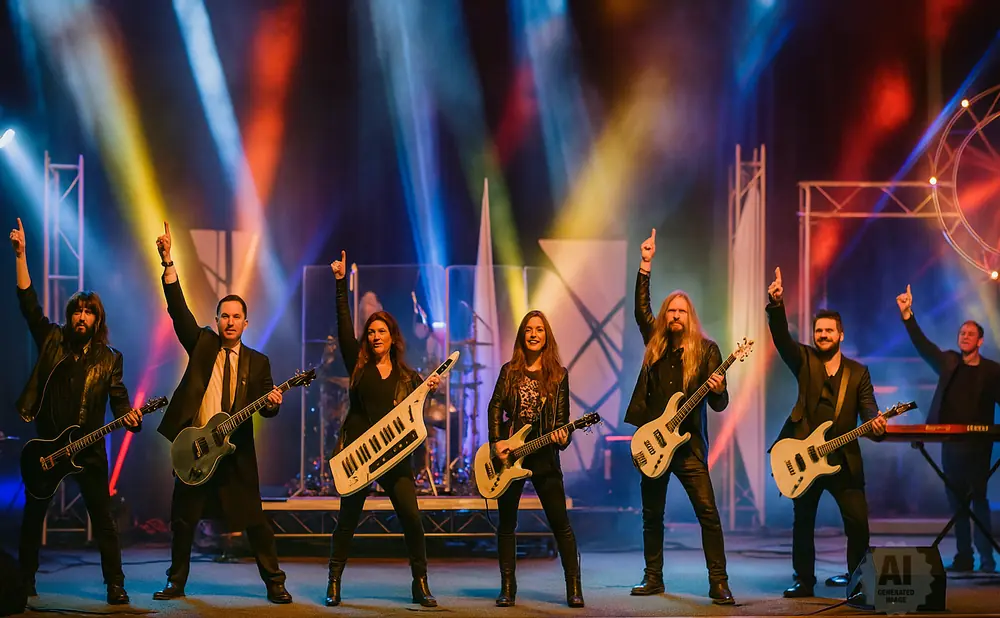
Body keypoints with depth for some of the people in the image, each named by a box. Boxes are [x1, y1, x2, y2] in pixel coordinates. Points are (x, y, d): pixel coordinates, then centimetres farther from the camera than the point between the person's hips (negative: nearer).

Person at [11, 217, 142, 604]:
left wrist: (128, 416, -22)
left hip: (88, 448, -1)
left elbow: (118, 397, 2)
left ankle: (115, 585, -1)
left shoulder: (109, 359, 5)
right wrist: (20, 254, -6)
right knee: (33, 514, 8)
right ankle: (25, 581, 19)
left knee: (102, 518, -4)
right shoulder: (52, 341, 6)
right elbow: (28, 301, 1)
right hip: (47, 444, 2)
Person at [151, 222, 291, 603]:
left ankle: (274, 583, 6)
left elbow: (265, 407, 5)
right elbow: (178, 309, -4)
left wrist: (272, 403, -21)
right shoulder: (202, 344, 6)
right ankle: (176, 582, 19)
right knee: (182, 519, 5)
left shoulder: (257, 362, 7)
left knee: (254, 520, -2)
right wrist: (168, 262, -14)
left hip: (235, 452, -1)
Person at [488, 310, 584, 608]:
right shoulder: (510, 371, 7)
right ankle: (507, 587, 12)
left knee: (560, 523, -5)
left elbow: (562, 417, 2)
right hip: (508, 453, 2)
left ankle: (574, 587, -2)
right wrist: (496, 442, -8)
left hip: (543, 454, -2)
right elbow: (496, 407, 4)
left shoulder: (558, 374, 3)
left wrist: (563, 438, -18)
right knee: (506, 524, 5)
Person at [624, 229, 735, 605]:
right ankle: (653, 578, 20)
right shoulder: (654, 343, 9)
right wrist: (646, 264, 0)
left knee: (708, 513, -11)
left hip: (688, 444, -4)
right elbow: (640, 307, 3)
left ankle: (718, 584, -10)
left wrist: (717, 391, -26)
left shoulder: (705, 349, -1)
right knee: (652, 515, 10)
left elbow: (720, 404, -2)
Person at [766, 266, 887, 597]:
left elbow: (868, 407, -2)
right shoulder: (804, 360, 6)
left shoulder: (858, 372, 8)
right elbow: (781, 336, -11)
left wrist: (876, 424, -26)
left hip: (844, 458, 0)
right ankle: (804, 581, 19)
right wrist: (776, 304, -28)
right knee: (803, 522, 7)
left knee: (858, 522, -8)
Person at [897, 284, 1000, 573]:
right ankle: (963, 557, 9)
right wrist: (907, 315, -7)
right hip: (950, 443, 3)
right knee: (957, 502, 5)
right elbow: (922, 345, 3)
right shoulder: (948, 362, 10)